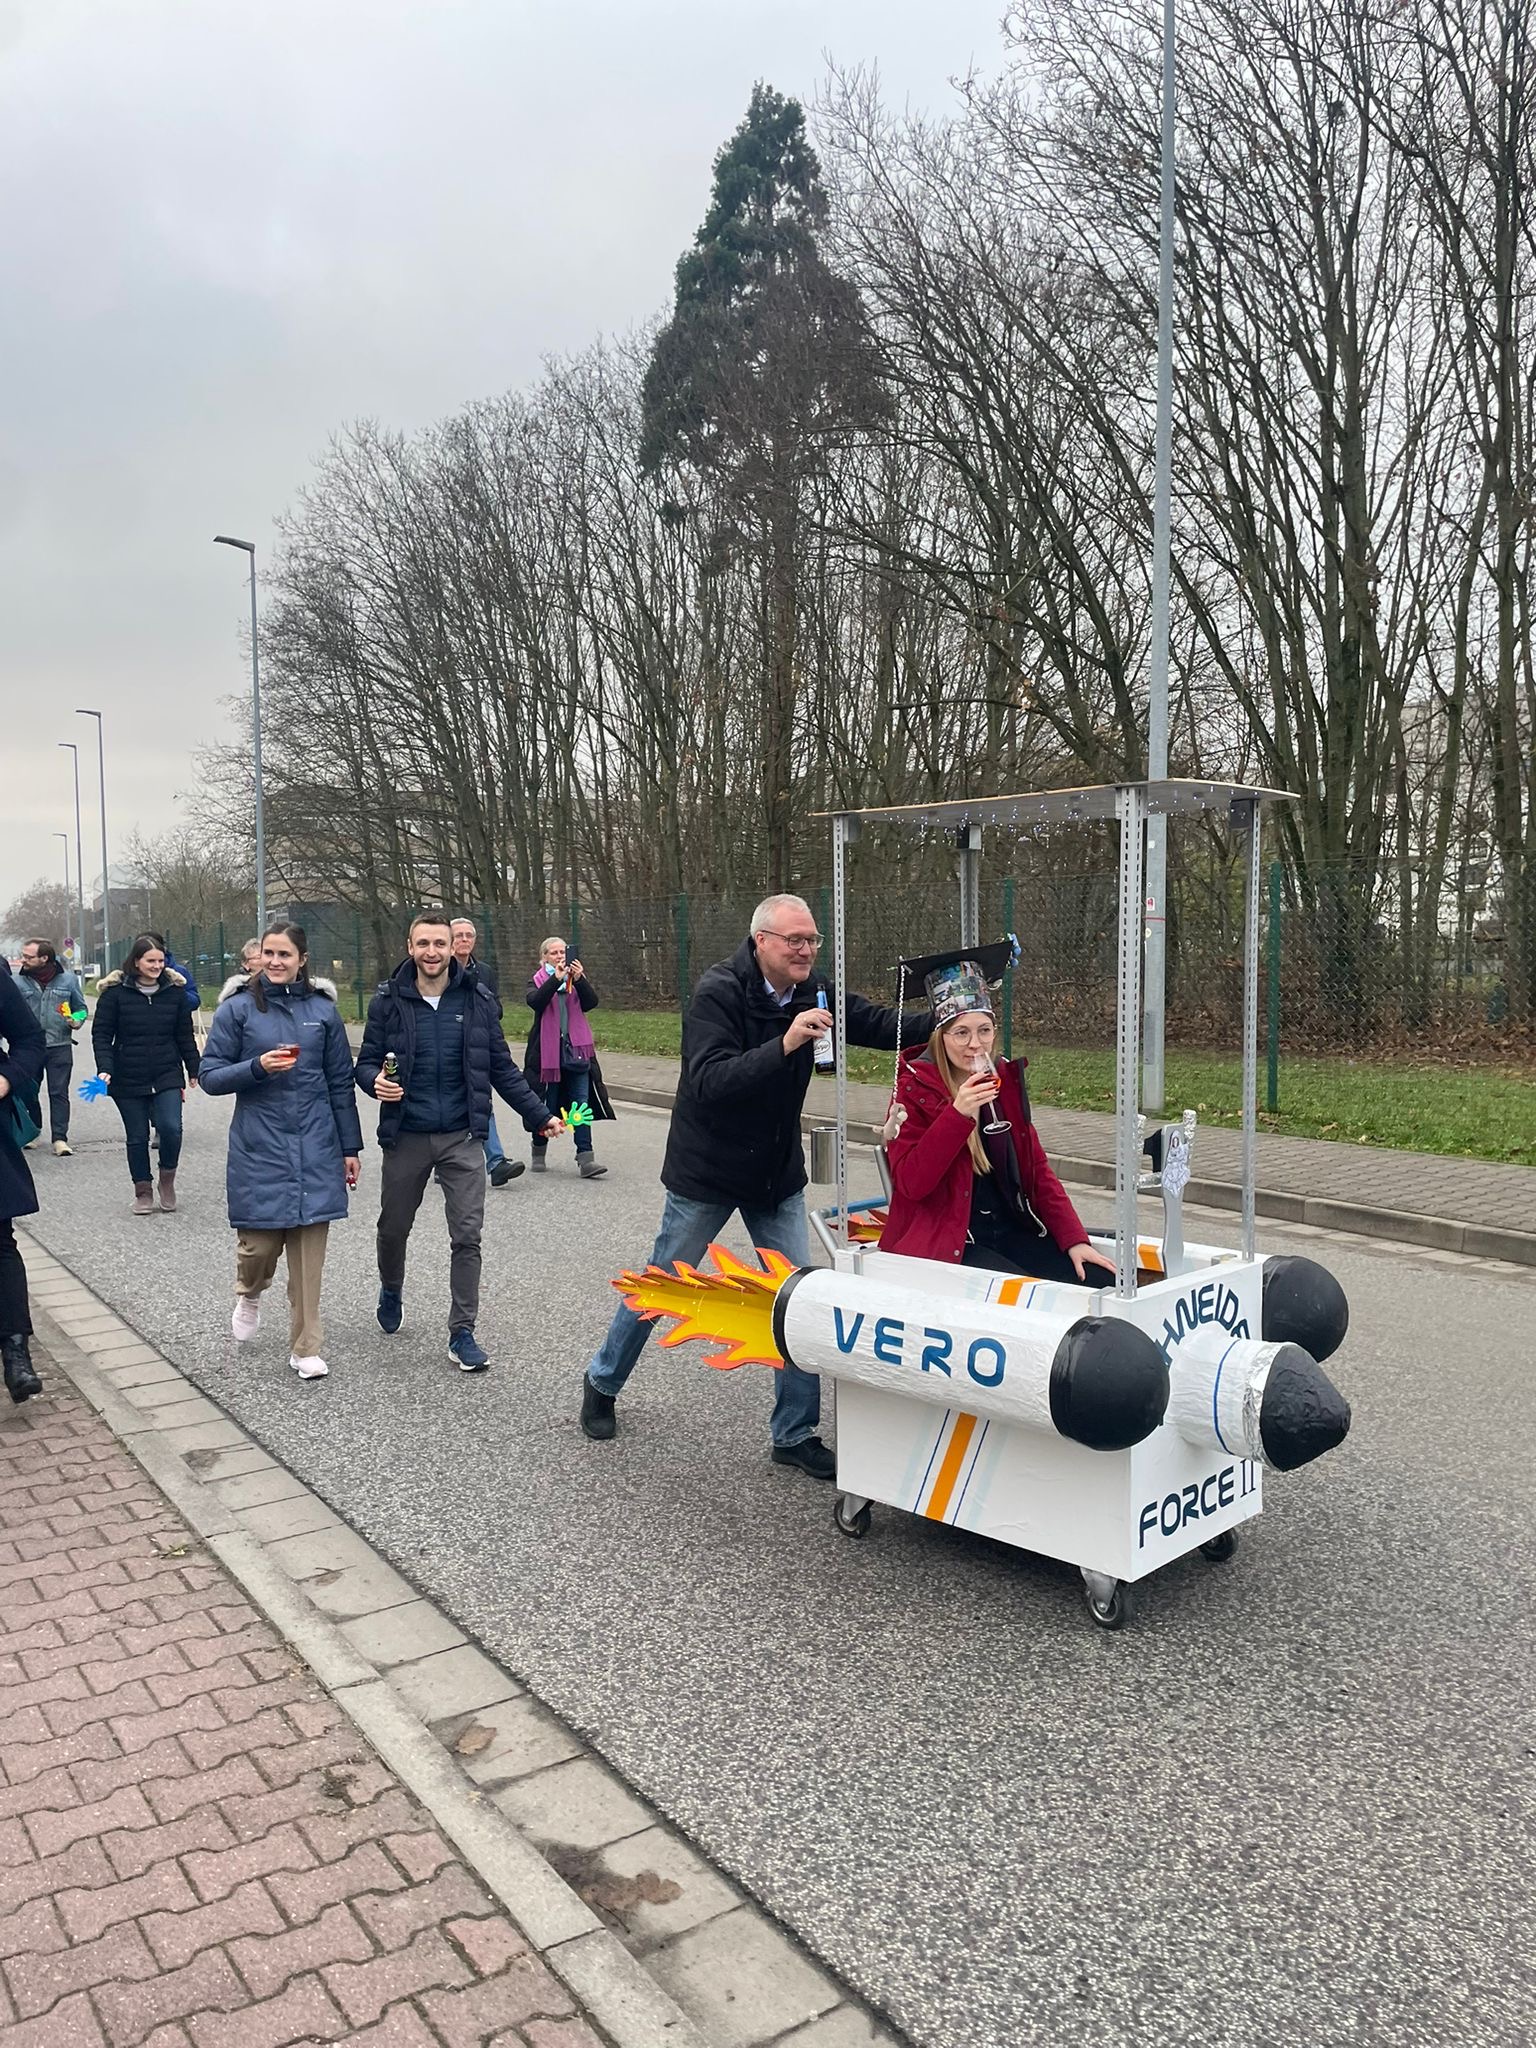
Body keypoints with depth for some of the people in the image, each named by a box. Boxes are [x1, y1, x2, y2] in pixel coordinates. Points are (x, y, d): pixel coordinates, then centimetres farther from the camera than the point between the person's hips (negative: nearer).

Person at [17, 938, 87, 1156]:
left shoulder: (68, 979, -1)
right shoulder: (19, 982, -1)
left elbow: (81, 1008, 10)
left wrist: (77, 1020, -10)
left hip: (60, 1046, -1)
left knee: (59, 1093, 0)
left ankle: (60, 1138, 3)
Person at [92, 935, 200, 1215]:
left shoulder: (175, 989, 3)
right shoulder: (115, 991, -4)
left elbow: (184, 1034, 10)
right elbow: (101, 1034, -2)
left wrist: (194, 1069, 12)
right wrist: (105, 1068, -14)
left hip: (167, 1076, 1)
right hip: (128, 1079, -1)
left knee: (171, 1128, -15)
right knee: (137, 1137, 7)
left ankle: (167, 1179, 9)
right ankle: (143, 1192, 21)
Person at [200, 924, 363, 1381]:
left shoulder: (323, 1010, 4)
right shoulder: (237, 1009, -1)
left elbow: (340, 1082, 9)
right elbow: (210, 1076, 0)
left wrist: (350, 1147, 9)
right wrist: (258, 1066, -17)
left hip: (315, 1148, 1)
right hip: (258, 1149, -1)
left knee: (309, 1253, 3)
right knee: (259, 1244, 0)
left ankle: (305, 1348, 14)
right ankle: (249, 1294, 35)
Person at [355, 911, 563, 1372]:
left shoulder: (477, 1000, -1)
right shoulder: (389, 1001, -3)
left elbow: (502, 1068, 6)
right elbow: (365, 1062, 2)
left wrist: (539, 1116, 2)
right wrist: (375, 1082, -21)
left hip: (461, 1138, 0)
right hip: (405, 1138, 0)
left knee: (467, 1235, -3)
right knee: (393, 1227, 16)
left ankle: (462, 1333, 8)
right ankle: (391, 1291, 47)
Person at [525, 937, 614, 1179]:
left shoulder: (576, 977, 12)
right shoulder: (539, 980, 6)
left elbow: (592, 1002, -4)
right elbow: (534, 1001, -16)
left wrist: (579, 980, -20)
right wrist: (556, 978, -25)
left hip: (576, 1050, 1)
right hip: (547, 1050, -1)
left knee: (582, 1105, -6)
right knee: (546, 1104, 7)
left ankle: (585, 1158, -9)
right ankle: (539, 1153, 24)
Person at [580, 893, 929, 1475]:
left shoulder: (813, 990, -6)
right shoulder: (718, 991, -24)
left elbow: (878, 1024, -4)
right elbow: (708, 1083, -34)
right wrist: (784, 1045, -44)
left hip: (778, 1174, 5)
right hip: (707, 1171, -5)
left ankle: (795, 1433, 16)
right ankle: (602, 1383, 35)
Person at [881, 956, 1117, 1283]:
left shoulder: (1005, 1080, 10)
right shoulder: (915, 1088, -6)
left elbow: (1037, 1169, 12)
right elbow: (911, 1184, -16)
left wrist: (1074, 1239, 1)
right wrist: (958, 1114, -24)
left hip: (1013, 1231, 6)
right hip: (945, 1242, -5)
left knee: (1099, 1283, -14)